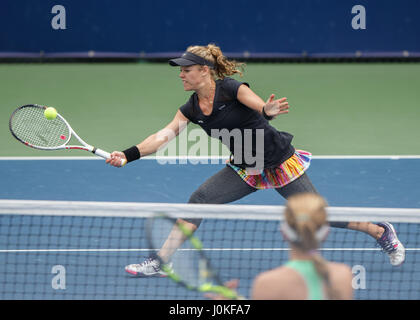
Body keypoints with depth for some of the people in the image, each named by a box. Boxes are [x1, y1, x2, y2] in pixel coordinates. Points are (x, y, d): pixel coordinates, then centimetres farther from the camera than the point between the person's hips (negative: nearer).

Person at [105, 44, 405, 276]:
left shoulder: (231, 88, -21)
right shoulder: (192, 109, -2)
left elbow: (262, 106, -35)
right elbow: (165, 135, -9)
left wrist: (267, 111, -60)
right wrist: (129, 154, -21)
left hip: (280, 162, -6)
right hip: (245, 170, 6)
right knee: (199, 199, -9)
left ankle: (381, 231, 19)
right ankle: (160, 262, -5)